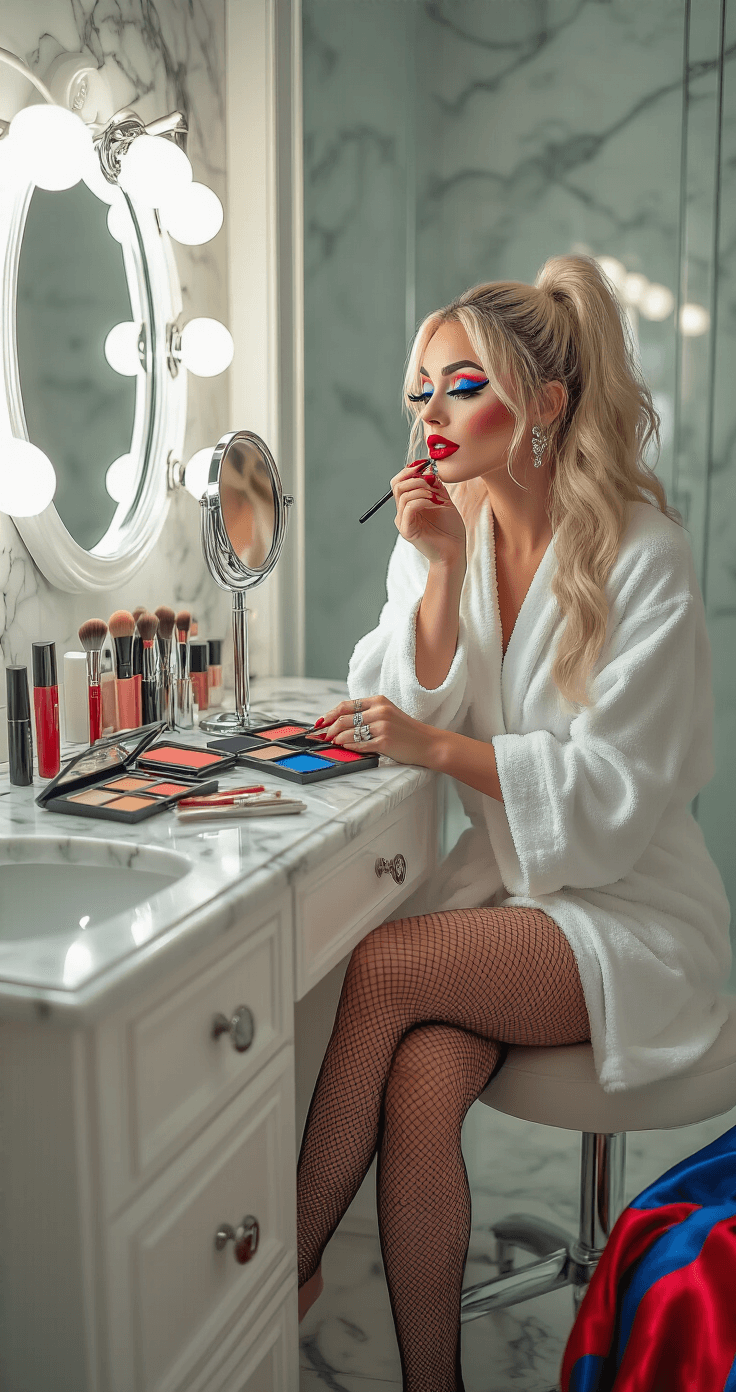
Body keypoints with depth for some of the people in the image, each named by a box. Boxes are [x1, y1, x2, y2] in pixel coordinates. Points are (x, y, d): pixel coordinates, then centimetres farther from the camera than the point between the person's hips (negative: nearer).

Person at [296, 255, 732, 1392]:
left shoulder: (644, 560, -13)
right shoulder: (444, 527, 4)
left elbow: (616, 793, -16)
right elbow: (407, 717, 0)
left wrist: (434, 744, -20)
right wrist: (442, 571, -11)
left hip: (632, 910, -4)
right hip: (503, 883, 4)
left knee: (384, 966, -25)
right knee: (419, 1080, -24)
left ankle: (287, 1265, -4)